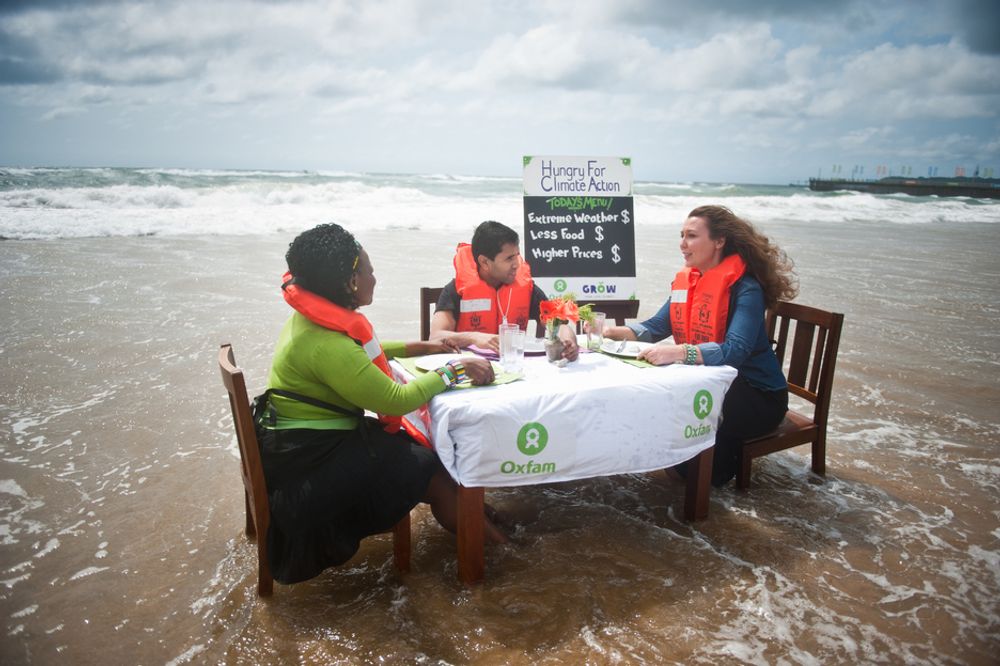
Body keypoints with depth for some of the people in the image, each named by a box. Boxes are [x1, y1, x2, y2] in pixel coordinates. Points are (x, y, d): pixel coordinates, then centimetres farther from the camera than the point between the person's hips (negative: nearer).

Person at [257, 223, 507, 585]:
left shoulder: (313, 318, 2)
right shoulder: (325, 345, -30)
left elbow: (362, 354, 22)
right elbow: (397, 400, -27)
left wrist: (418, 347, 19)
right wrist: (455, 370, -19)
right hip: (308, 464, -9)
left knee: (421, 446, 5)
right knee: (428, 465, -4)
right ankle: (479, 533, 16)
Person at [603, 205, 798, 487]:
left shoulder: (745, 288, -21)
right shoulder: (686, 280, 2)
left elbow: (735, 351, -35)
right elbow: (657, 327, 5)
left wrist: (678, 353, -49)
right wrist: (614, 331, -13)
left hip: (757, 395, -7)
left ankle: (711, 475, 4)